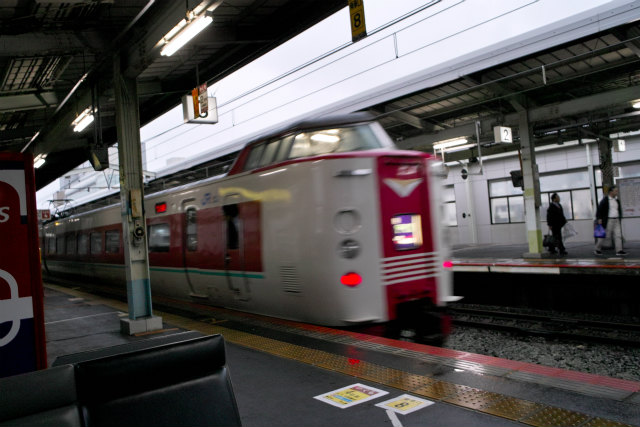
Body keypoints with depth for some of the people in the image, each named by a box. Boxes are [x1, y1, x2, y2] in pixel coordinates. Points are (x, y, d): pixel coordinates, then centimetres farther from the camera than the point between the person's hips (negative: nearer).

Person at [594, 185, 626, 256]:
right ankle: (597, 249, 12)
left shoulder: (617, 200, 12)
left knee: (618, 235, -2)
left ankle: (619, 250, -3)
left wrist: (619, 217, 17)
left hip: (616, 220, 6)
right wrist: (599, 218, -16)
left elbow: (619, 209, 23)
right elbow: (599, 209, -10)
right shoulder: (605, 200, -8)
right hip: (608, 220, -6)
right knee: (603, 235, -1)